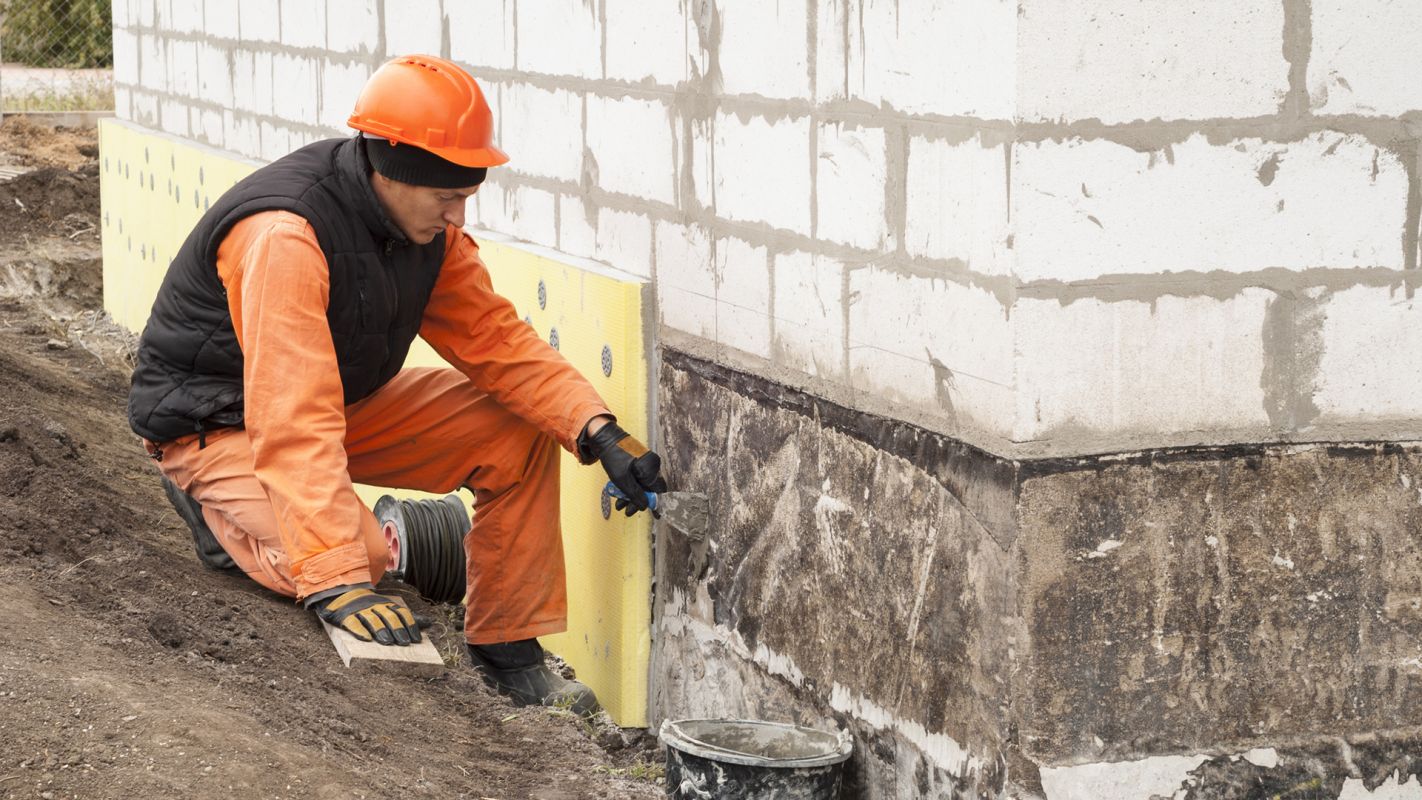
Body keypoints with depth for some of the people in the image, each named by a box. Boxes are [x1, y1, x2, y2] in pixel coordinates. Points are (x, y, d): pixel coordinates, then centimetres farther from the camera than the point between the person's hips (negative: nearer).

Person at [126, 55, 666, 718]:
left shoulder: (427, 222, -8)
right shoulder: (286, 237, -34)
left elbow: (495, 339, -4)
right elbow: (296, 425, -40)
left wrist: (598, 432, -19)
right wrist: (338, 580, -46)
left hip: (347, 401, 8)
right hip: (219, 422, -8)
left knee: (516, 432, -7)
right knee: (357, 559, -31)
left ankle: (506, 650, 4)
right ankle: (223, 511, 0)